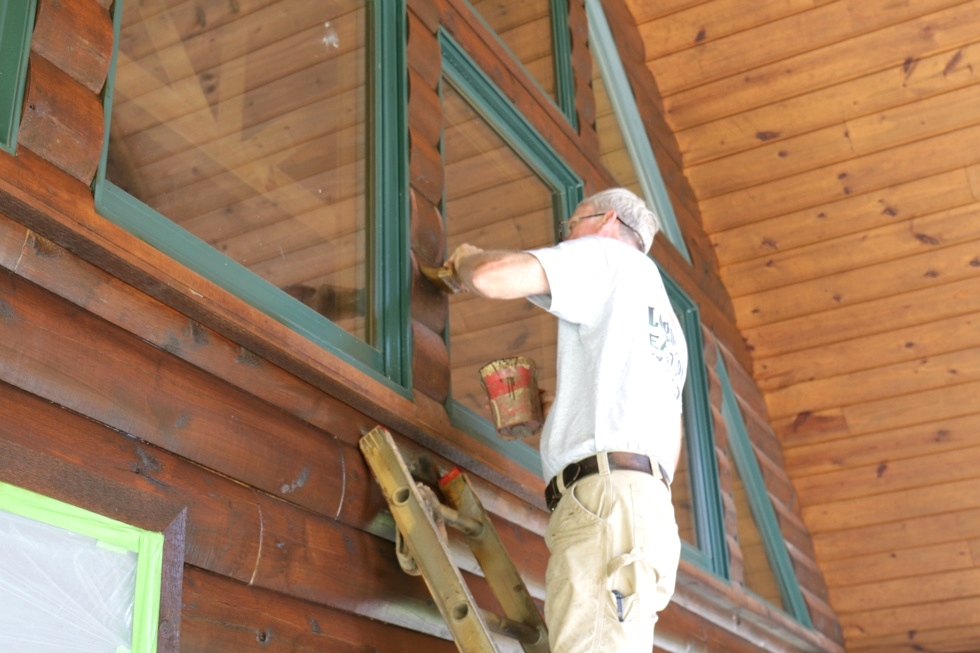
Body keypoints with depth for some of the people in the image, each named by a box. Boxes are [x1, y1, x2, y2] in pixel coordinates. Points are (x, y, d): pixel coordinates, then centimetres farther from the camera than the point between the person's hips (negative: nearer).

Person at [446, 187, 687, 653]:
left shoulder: (610, 255, 8)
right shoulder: (665, 323, 33)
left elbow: (493, 278, -6)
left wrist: (466, 260, 18)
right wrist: (569, 403, 35)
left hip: (605, 501, -9)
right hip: (646, 503, 9)